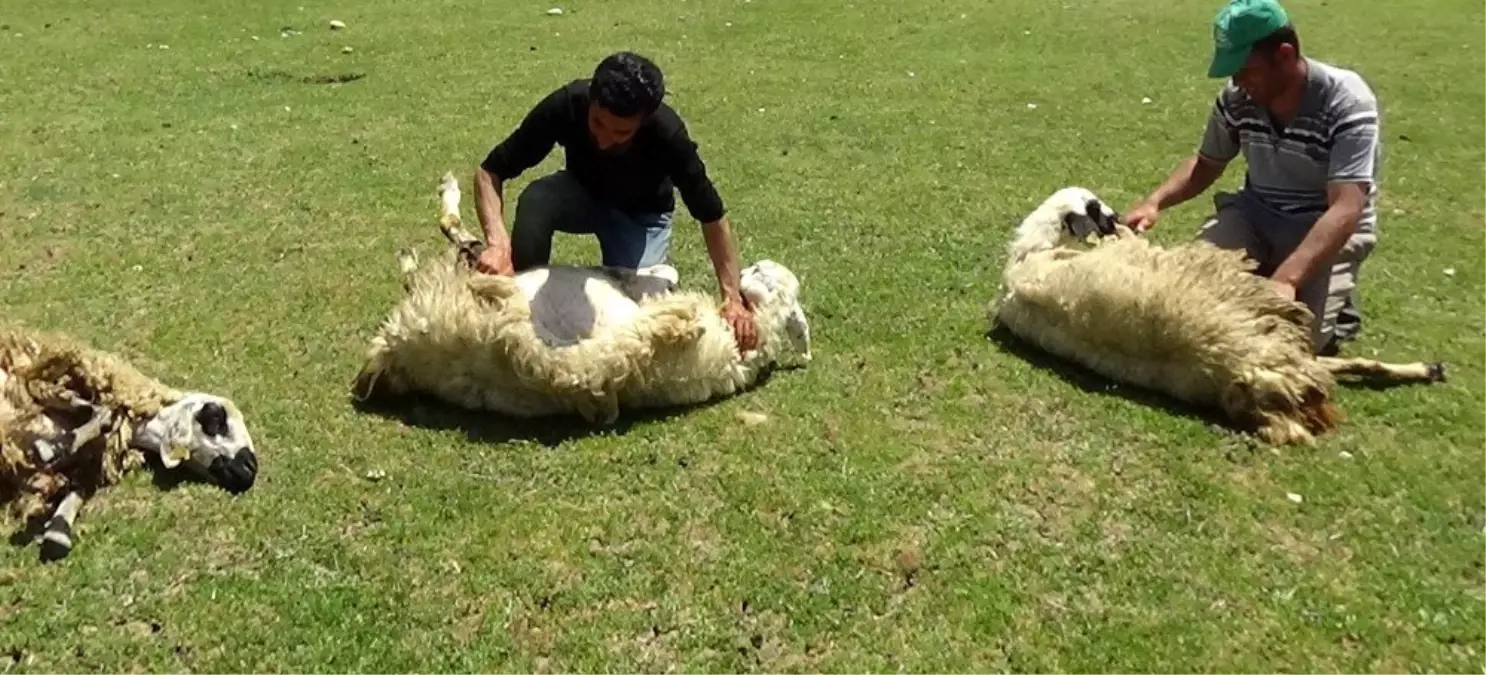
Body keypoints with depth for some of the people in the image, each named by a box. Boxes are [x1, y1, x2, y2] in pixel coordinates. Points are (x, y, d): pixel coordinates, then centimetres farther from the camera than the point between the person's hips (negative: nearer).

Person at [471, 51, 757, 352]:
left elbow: (712, 216, -24)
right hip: (582, 191, 1)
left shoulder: (667, 135, -36)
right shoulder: (566, 105, -33)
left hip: (642, 213, -1)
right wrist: (498, 243, -41)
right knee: (535, 201, -33)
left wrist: (733, 296, -30)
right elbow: (489, 172, -26)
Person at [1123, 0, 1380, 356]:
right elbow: (1206, 164, 9)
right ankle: (1263, 271, 11)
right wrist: (1155, 201, -12)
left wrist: (1285, 279, -46)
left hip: (1328, 227, -4)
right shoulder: (1236, 98, -9)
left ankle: (1337, 298, 11)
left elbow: (1345, 209, -32)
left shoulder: (1346, 102, -24)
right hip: (1256, 213, 5)